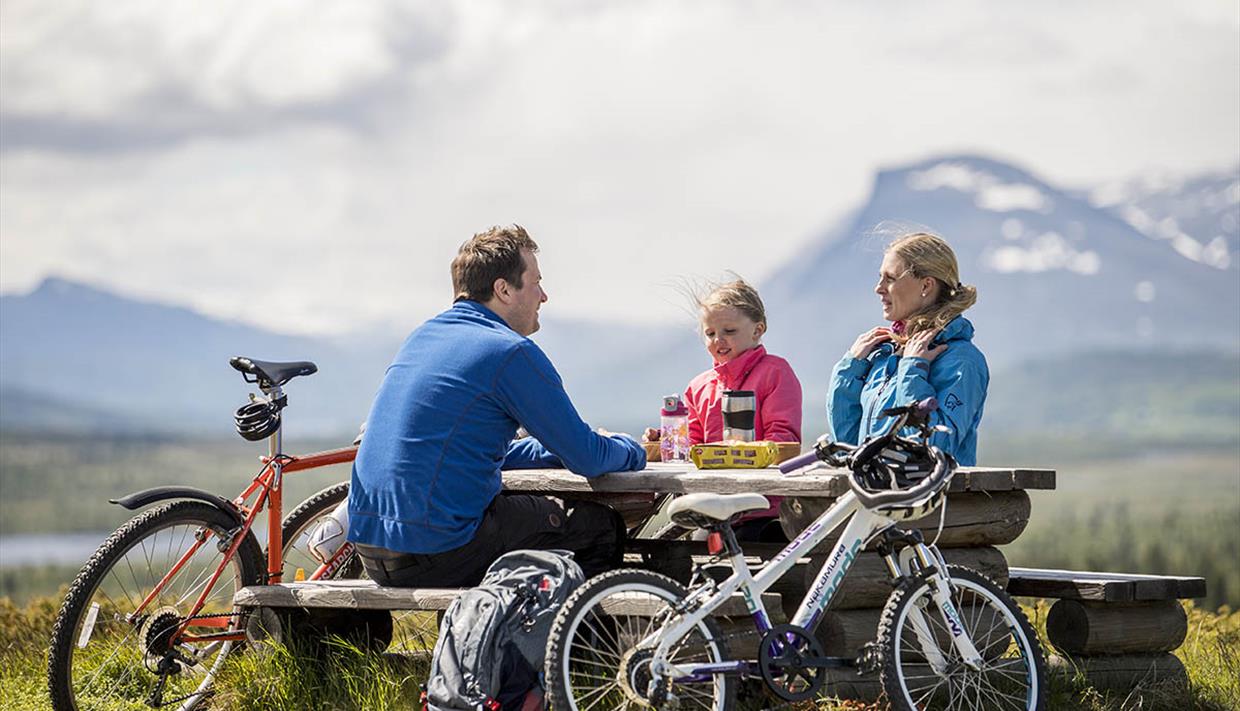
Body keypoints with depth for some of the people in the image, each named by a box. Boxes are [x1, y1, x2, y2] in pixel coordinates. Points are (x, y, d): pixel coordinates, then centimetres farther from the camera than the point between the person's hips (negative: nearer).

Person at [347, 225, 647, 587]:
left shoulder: (423, 336, 16)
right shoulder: (511, 352, -10)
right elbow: (587, 459, -6)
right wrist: (631, 451, 16)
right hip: (440, 553, -9)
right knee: (603, 527, 4)